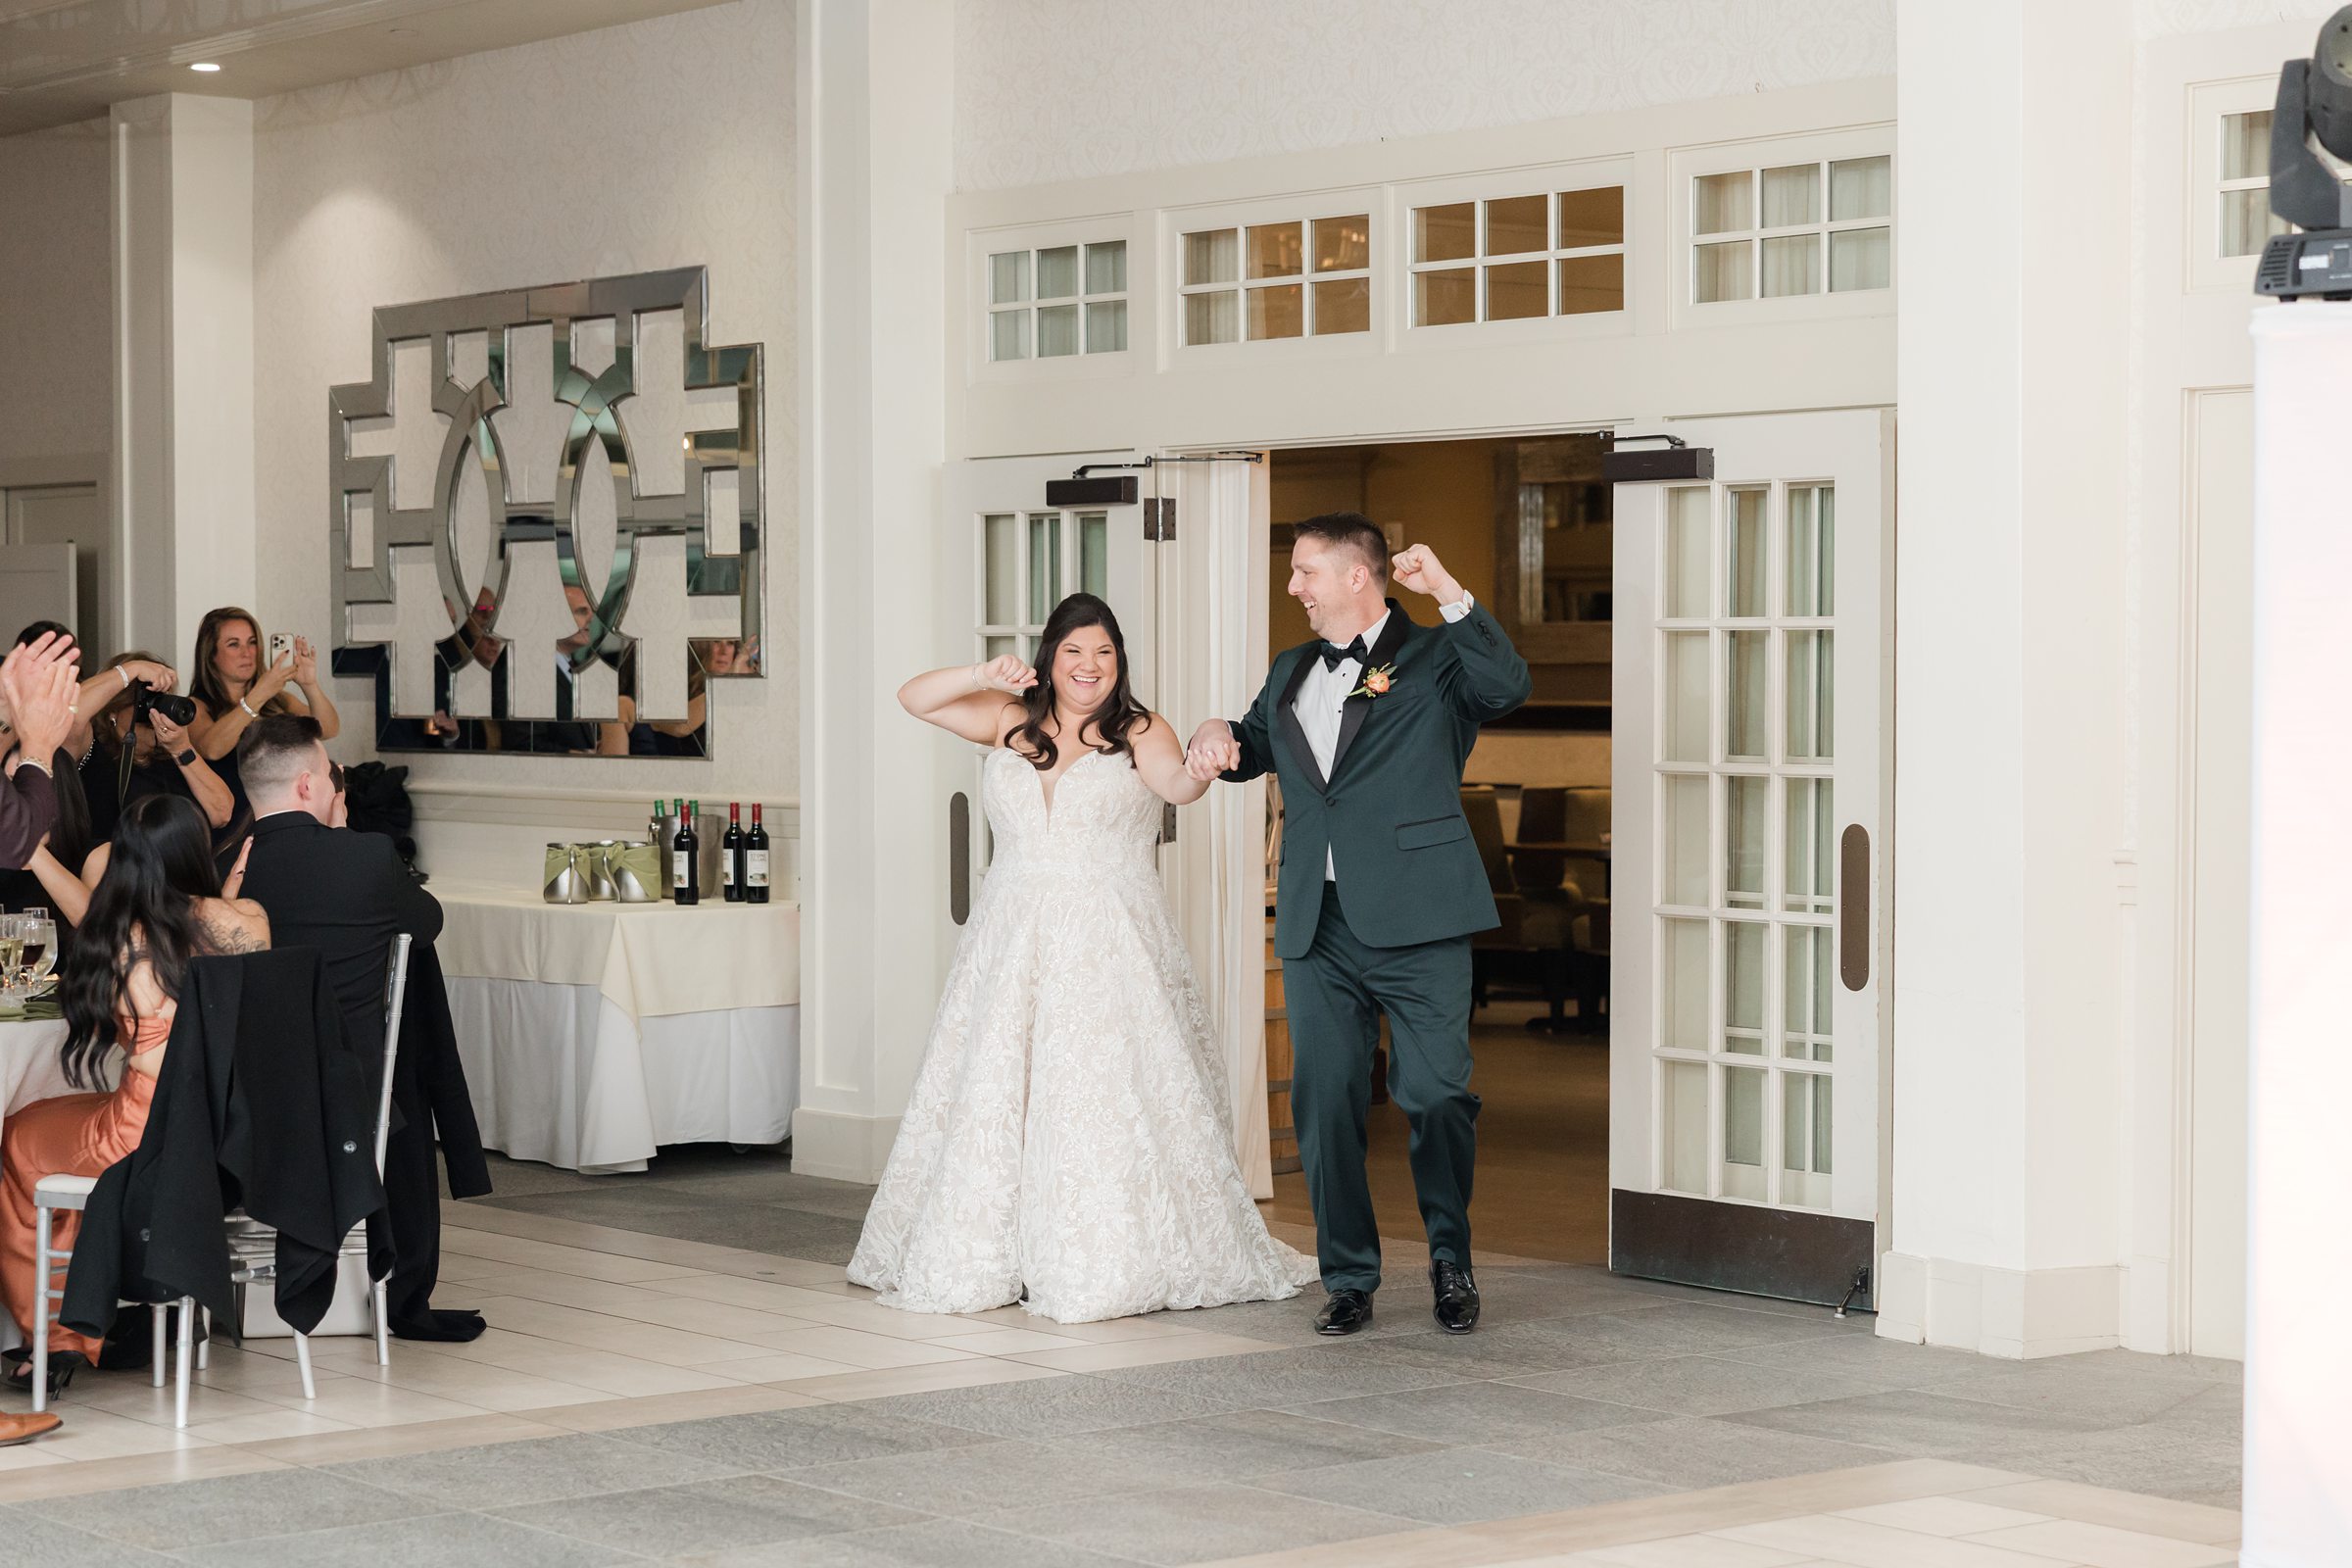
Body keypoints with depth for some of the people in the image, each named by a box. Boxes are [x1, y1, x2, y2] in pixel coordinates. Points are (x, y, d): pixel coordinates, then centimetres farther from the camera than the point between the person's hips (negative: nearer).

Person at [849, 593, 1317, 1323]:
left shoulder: (1139, 733, 0)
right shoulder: (1012, 722, 10)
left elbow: (1176, 784, -20)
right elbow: (914, 699, 7)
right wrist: (983, 677, -11)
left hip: (1109, 952, -3)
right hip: (1013, 947, 4)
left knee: (1106, 1097, -7)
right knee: (993, 1096, 4)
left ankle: (1110, 1265, 0)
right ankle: (983, 1260, 13)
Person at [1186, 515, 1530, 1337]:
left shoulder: (1434, 659, 4)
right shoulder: (1291, 674, 20)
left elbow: (1507, 686, -16)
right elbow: (1249, 748, 35)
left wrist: (1451, 595, -19)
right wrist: (1213, 734, 12)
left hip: (1417, 924, -5)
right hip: (1317, 928, 5)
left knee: (1438, 1095, -5)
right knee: (1324, 1104, 2)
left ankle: (1451, 1261, 14)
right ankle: (1348, 1279, 11)